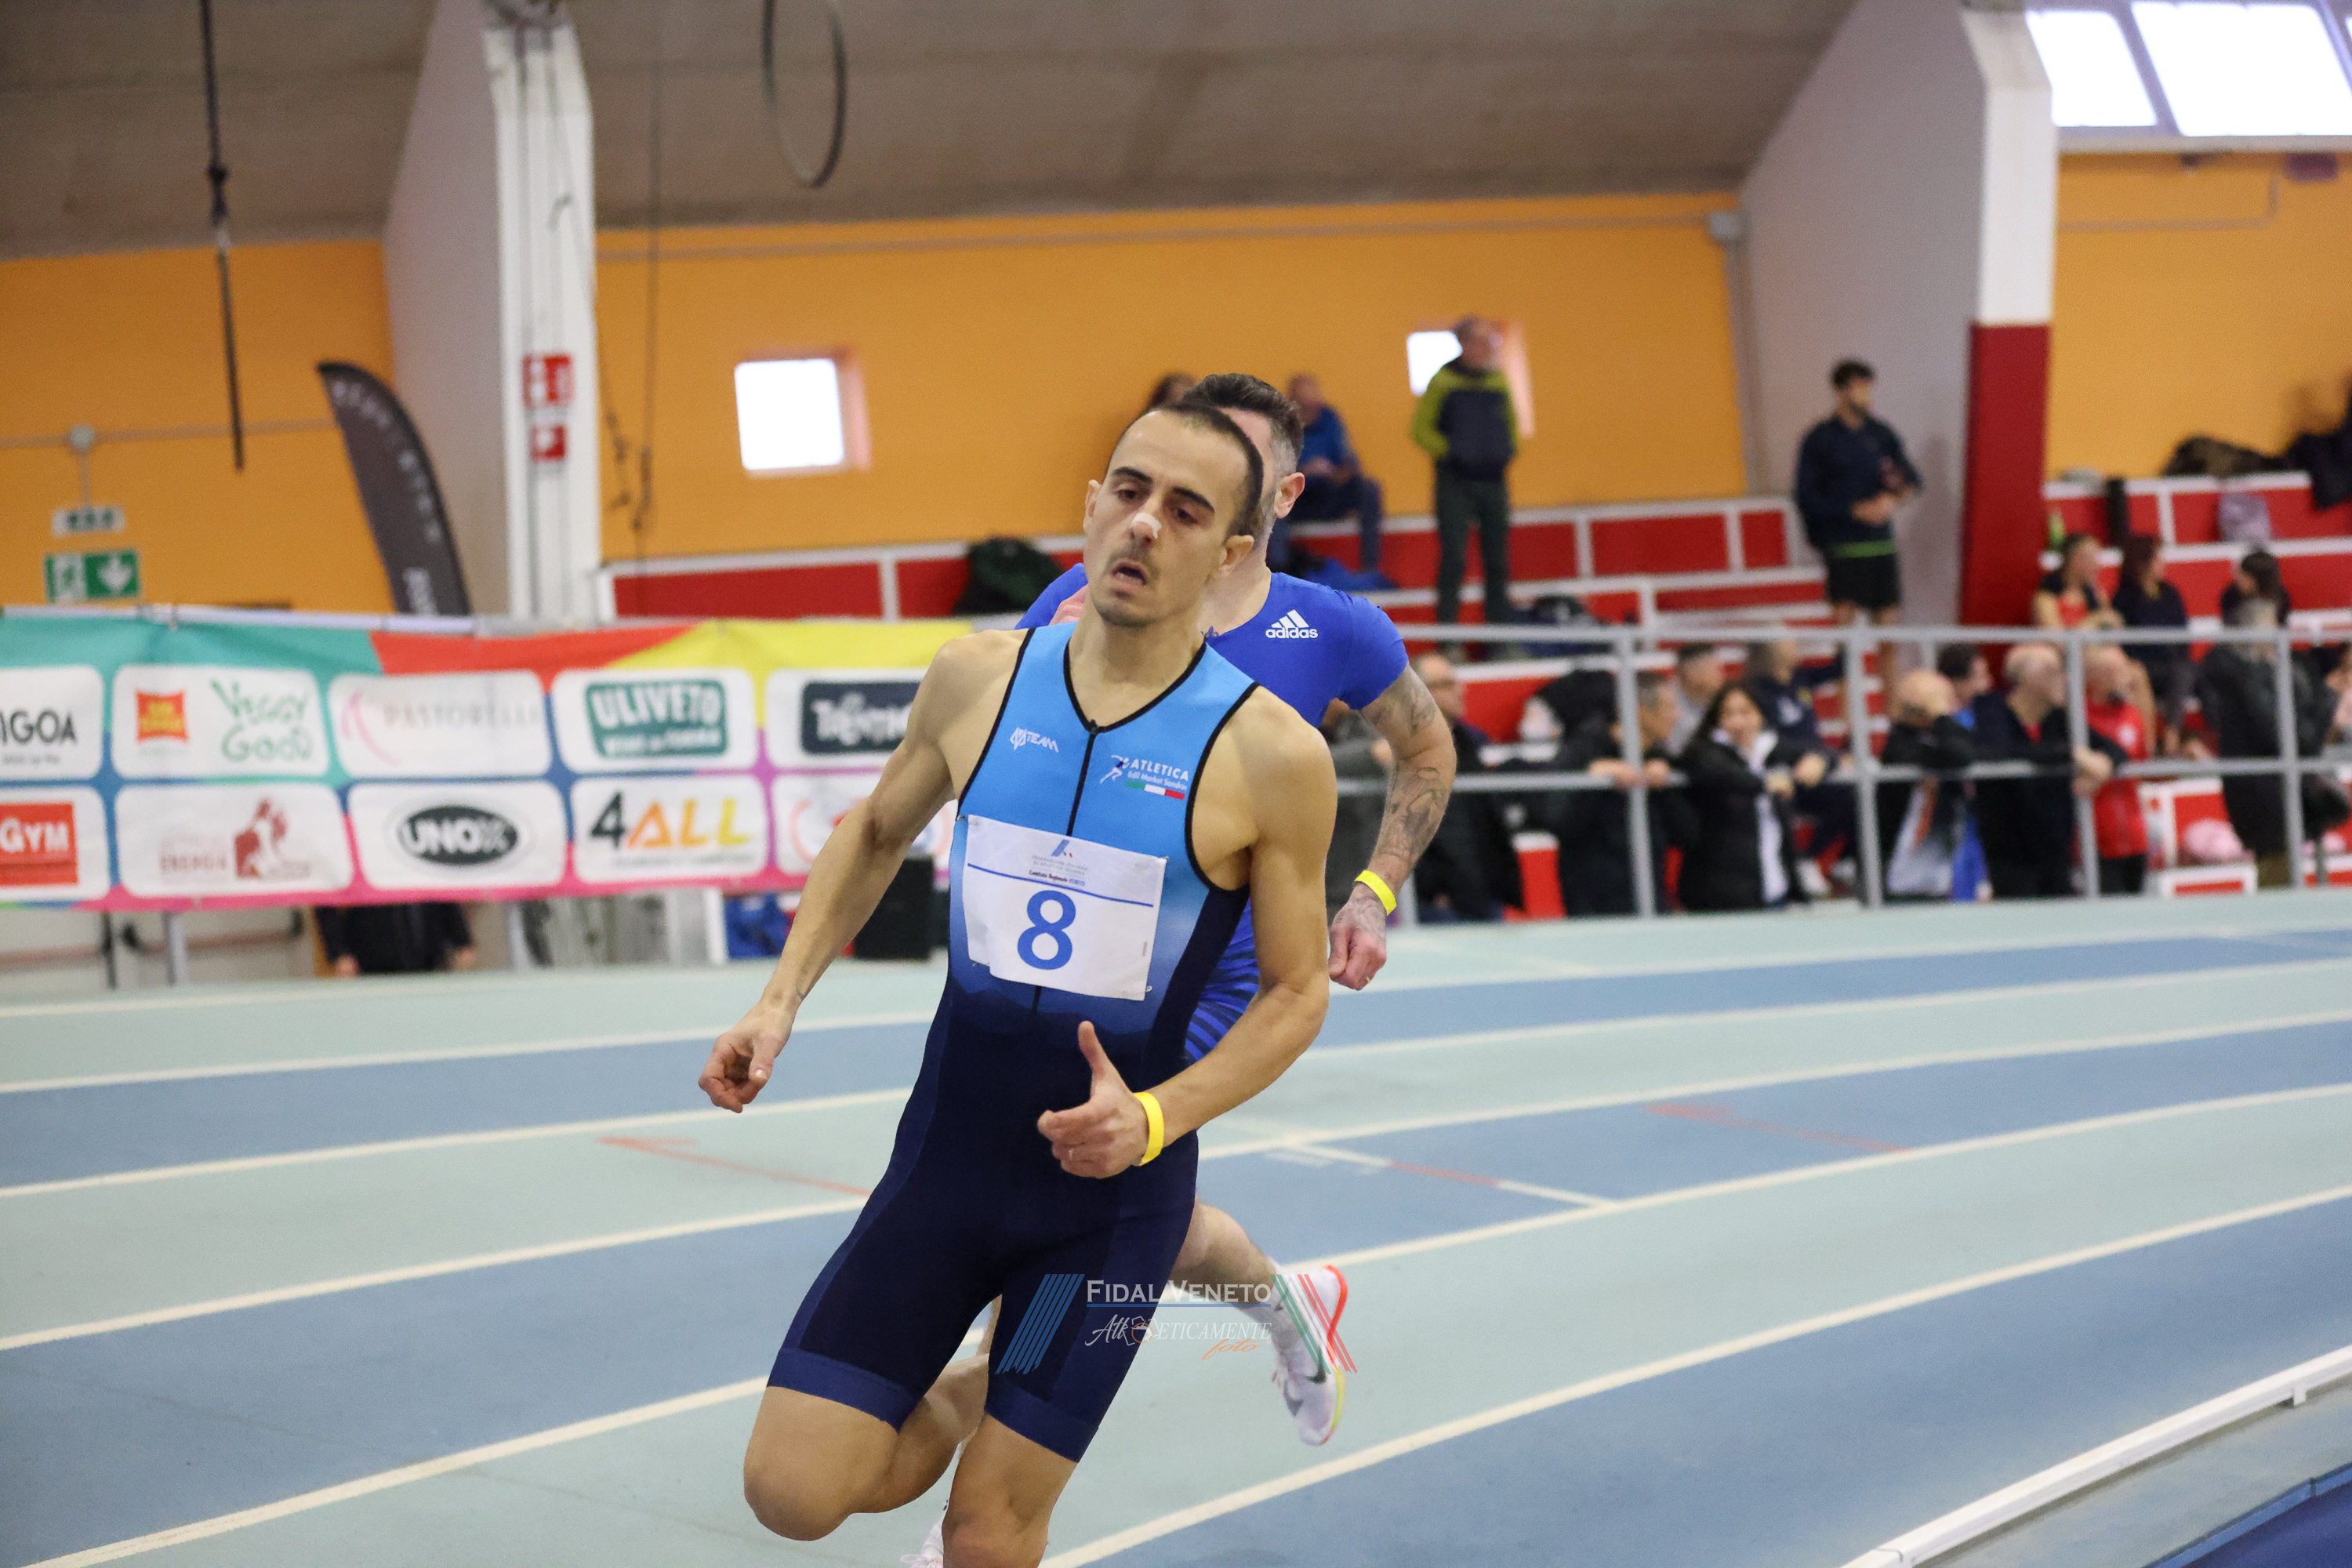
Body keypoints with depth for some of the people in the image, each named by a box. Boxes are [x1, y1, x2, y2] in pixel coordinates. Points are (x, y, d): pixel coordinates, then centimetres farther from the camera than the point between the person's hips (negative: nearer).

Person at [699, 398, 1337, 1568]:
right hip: (944, 1156, 3)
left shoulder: (1269, 754, -13)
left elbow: (1296, 987, -4)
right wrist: (780, 1001, 5)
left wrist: (1156, 1118, -19)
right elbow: (874, 833, 17)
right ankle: (954, 1407, 28)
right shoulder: (978, 677, -2)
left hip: (1111, 1195, -3)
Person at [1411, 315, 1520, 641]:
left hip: (1494, 480, 5)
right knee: (1454, 559, -7)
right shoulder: (1443, 382, -7)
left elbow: (1511, 420, 23)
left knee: (1498, 562, 8)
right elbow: (1421, 429, -4)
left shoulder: (1499, 381, 8)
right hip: (1455, 483, -5)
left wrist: (1508, 450, 7)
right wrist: (1449, 454, -11)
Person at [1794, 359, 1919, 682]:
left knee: (1888, 625, 5)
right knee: (1845, 625, -11)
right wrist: (1857, 510, -12)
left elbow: (1912, 480, 15)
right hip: (1842, 545, -4)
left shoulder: (1881, 434, 11)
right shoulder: (1819, 440, -1)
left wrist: (1894, 496, -8)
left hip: (1882, 544, 4)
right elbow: (1807, 499, -4)